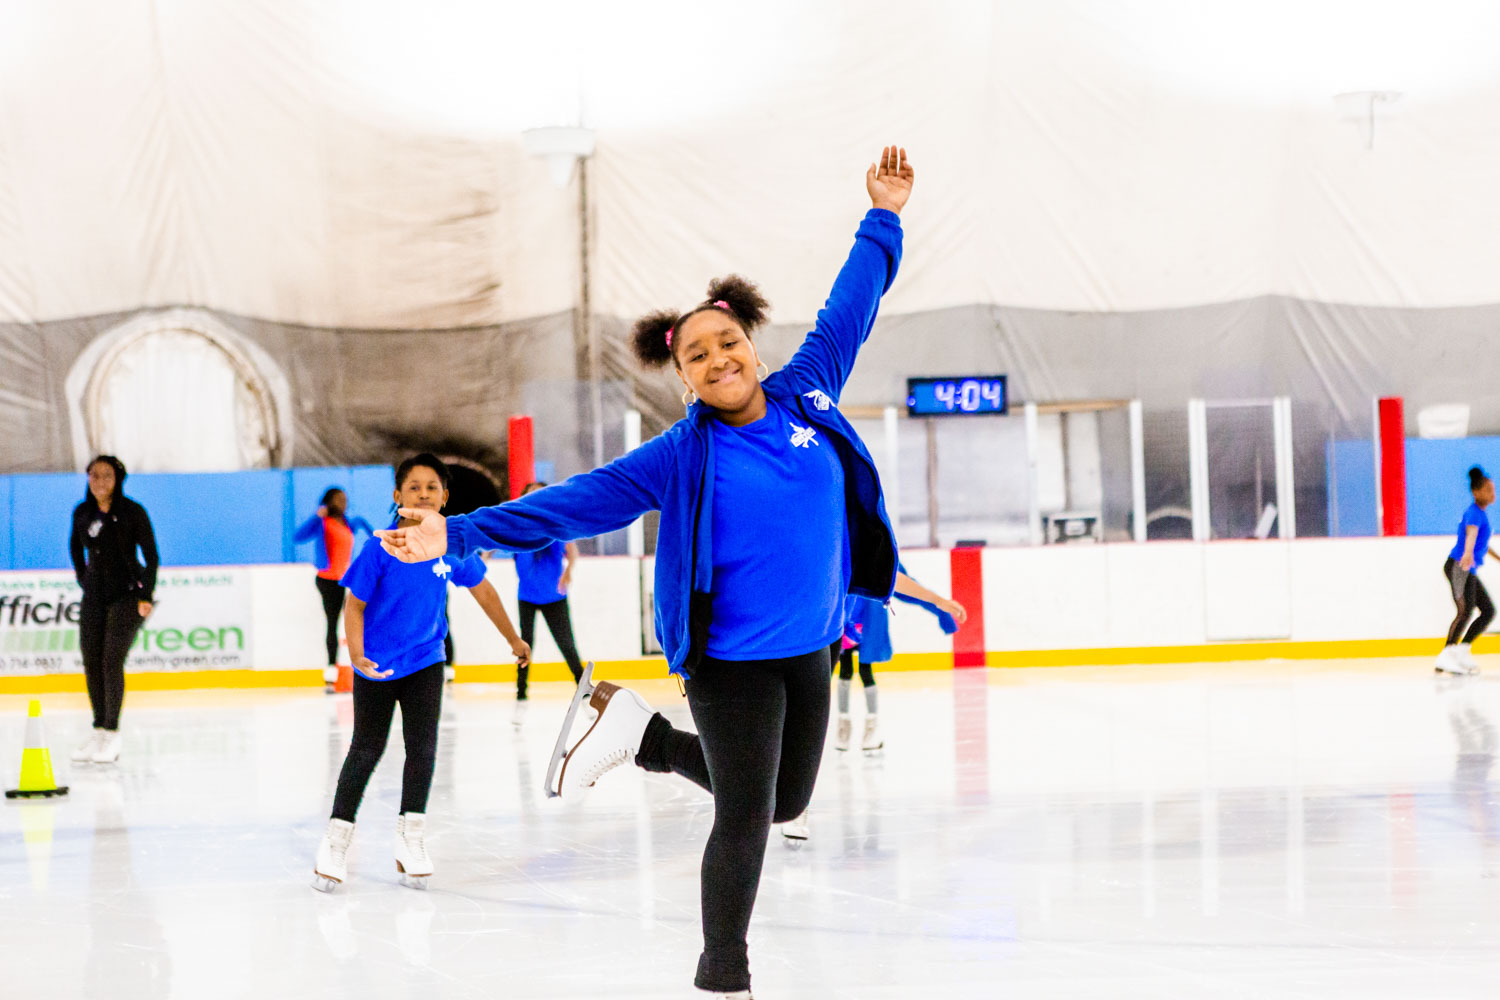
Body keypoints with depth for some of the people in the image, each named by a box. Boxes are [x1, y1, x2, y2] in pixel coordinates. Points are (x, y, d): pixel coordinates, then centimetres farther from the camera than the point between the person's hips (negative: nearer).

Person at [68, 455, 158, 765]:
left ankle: (112, 735, -10)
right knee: (91, 661, 3)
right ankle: (98, 731, 12)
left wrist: (146, 595, -8)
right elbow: (75, 546, 21)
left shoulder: (132, 512, -11)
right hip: (94, 597, 5)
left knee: (112, 660, -14)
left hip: (127, 595, -5)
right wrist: (83, 580, 16)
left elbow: (151, 556, -6)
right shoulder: (82, 513, 3)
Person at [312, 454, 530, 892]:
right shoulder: (381, 548, -18)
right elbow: (355, 605, -14)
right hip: (378, 667, -2)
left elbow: (483, 592, 7)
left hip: (425, 662, 2)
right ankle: (337, 838, 19)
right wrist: (357, 654, -30)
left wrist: (514, 640, 17)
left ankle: (411, 839, 7)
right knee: (366, 751, 5)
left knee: (423, 747, -5)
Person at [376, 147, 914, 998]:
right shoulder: (684, 456, -12)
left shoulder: (806, 397, -2)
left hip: (810, 649, 6)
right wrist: (460, 535, -19)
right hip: (732, 660, -5)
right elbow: (575, 503, -13)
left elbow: (847, 311, 11)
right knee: (744, 818, -2)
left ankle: (641, 731, 35)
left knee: (785, 802, 19)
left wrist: (884, 218, 15)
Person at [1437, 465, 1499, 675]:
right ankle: (1446, 656, -27)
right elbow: (1471, 532, -34)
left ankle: (1461, 651, 6)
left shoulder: (1481, 513, 19)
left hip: (1468, 570, 10)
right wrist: (1468, 553, -53)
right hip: (1459, 566, -10)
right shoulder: (1474, 513, -12)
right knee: (1466, 611, -22)